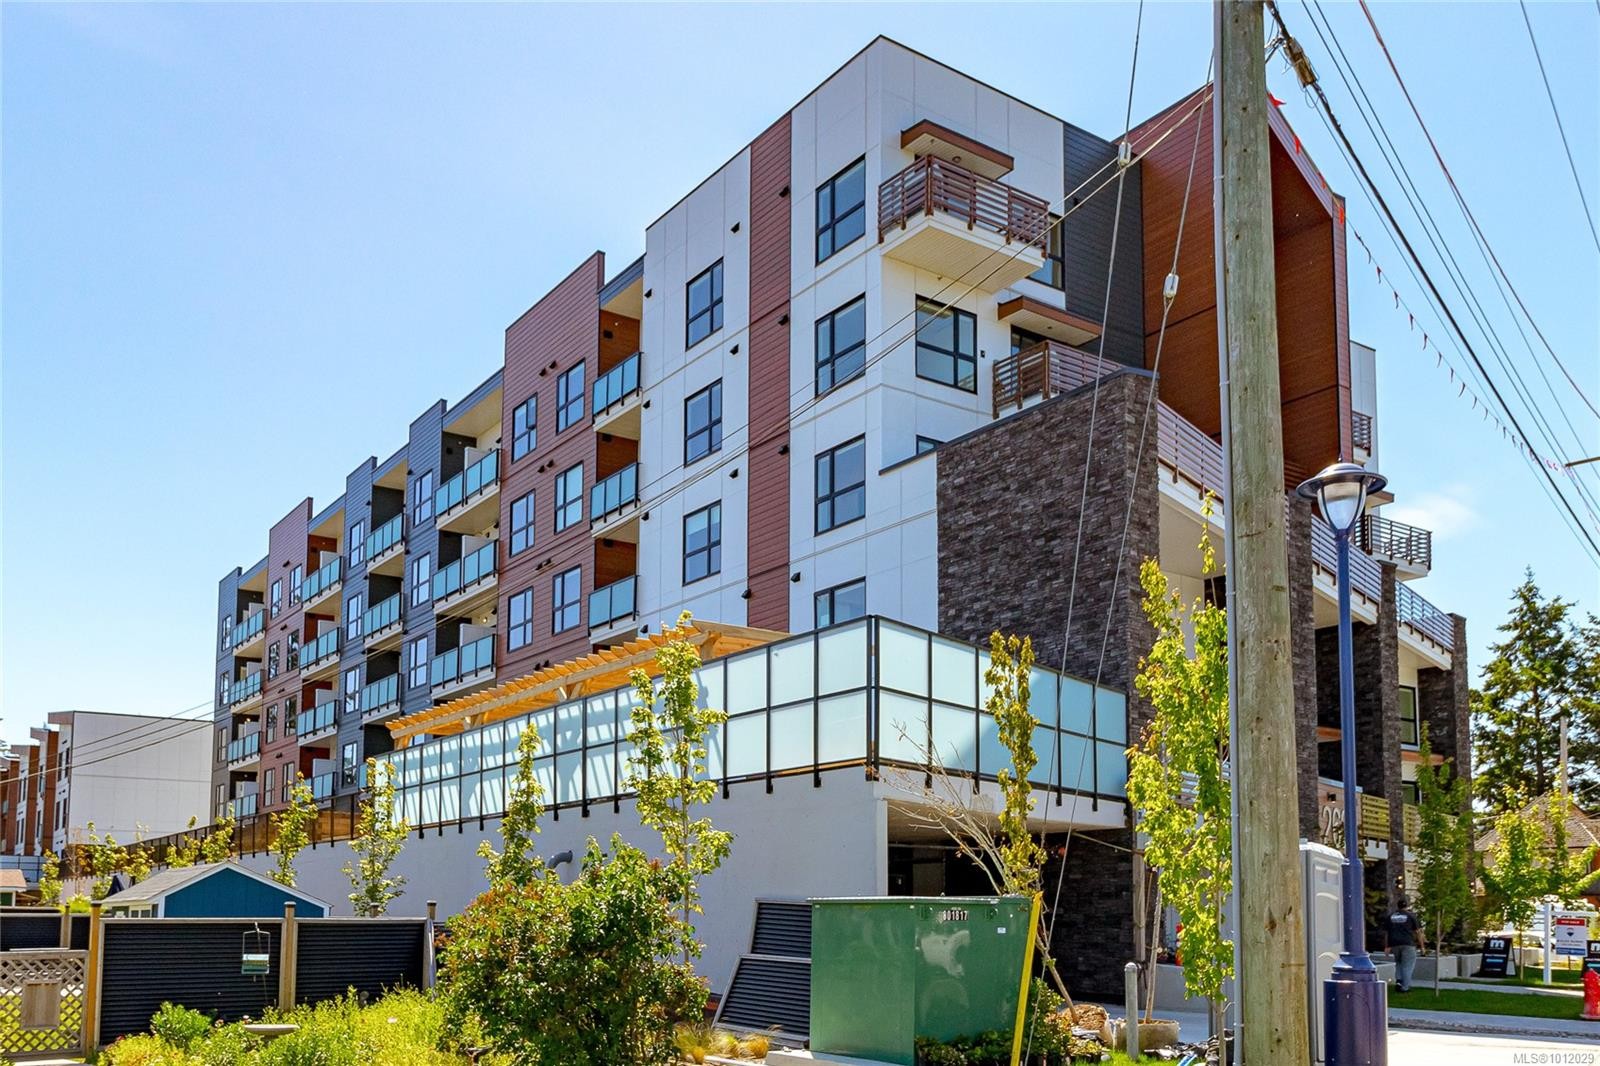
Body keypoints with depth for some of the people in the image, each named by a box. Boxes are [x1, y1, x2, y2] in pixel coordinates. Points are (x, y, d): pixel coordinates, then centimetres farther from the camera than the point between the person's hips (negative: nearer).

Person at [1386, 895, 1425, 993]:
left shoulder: (1391, 916, 13)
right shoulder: (1411, 916, 0)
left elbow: (1387, 932, 13)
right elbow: (1418, 931, 0)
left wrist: (1388, 946, 16)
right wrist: (1421, 945, 7)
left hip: (1395, 944, 4)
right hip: (1408, 944, -4)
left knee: (1398, 963, 20)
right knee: (1408, 965, 2)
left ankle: (1398, 981, 2)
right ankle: (1405, 987, -2)